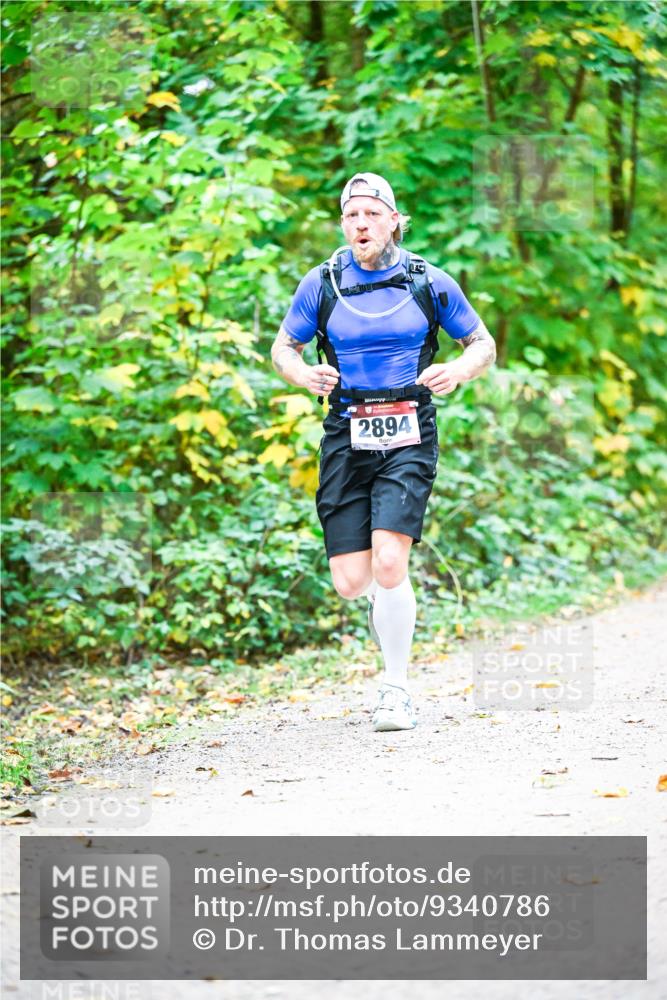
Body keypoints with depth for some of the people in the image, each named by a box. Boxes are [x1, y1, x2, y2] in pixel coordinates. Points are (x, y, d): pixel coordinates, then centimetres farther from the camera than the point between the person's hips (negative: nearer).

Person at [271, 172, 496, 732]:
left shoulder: (429, 282, 2)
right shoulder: (322, 284, 4)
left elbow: (484, 346, 12)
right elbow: (282, 348, 15)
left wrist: (458, 370, -11)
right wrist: (302, 373, -9)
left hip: (408, 438, -2)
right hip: (346, 438, 2)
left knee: (388, 563, -18)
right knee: (351, 582, -5)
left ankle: (397, 690, -2)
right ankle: (388, 596, 34)